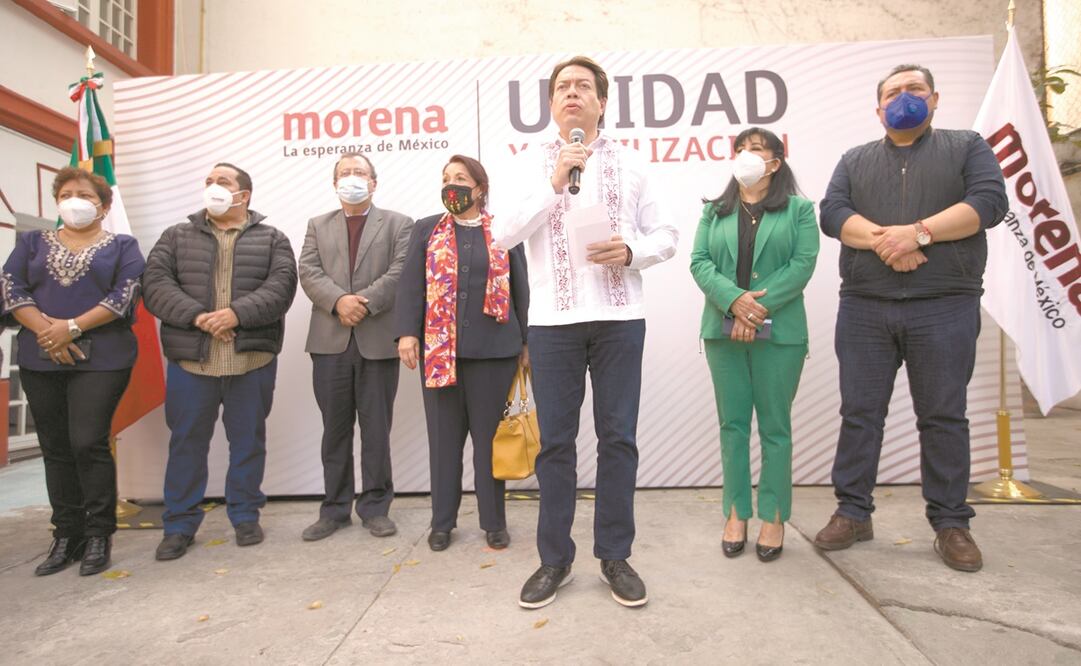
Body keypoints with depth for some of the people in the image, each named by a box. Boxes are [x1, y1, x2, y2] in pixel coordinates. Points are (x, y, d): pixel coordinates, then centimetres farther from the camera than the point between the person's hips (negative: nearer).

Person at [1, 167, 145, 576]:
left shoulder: (122, 246, 7)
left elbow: (125, 295, -7)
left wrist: (72, 327, -14)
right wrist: (44, 329, -12)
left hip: (101, 359, -4)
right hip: (40, 360, 4)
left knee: (88, 444, -8)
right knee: (56, 449, 7)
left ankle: (98, 535, 5)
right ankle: (66, 535, 17)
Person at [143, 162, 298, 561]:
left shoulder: (271, 239, 8)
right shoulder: (177, 237, 12)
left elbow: (281, 286, -7)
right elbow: (156, 284, 0)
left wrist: (238, 313, -20)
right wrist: (197, 316, -16)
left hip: (253, 359, -1)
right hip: (190, 359, 1)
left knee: (248, 439, 8)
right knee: (187, 441, 8)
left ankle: (245, 516, 23)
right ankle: (180, 524, 21)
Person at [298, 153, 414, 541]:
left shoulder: (398, 224, 9)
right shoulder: (318, 226, 17)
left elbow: (400, 272, -5)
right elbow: (309, 272, 3)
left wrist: (364, 304, -17)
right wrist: (339, 301, -15)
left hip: (378, 341, -2)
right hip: (330, 341, 3)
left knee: (376, 429, 4)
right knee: (335, 430, 9)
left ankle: (375, 507, 17)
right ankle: (335, 509, 20)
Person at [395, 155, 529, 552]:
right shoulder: (426, 230, 12)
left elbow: (520, 288, 8)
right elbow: (411, 285, 5)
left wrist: (526, 341, 4)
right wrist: (407, 333, -7)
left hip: (492, 349, -1)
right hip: (439, 348, 1)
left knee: (489, 435, 6)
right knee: (444, 436, 9)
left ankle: (494, 522, 19)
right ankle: (442, 522, 22)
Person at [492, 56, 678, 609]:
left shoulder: (630, 163, 12)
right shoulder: (531, 163, 11)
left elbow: (666, 235, 10)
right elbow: (503, 234, -2)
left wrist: (632, 251, -11)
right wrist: (555, 183, -10)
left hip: (619, 316, 1)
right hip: (552, 319, 0)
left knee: (618, 437, 4)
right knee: (555, 442, 5)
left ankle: (615, 555, 19)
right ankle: (554, 558, 19)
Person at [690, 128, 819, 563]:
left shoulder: (799, 209, 7)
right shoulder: (714, 212, 15)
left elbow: (803, 264, -5)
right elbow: (699, 262, 2)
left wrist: (761, 307, -16)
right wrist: (734, 300, -15)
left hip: (779, 332, -2)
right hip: (723, 330, 3)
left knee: (774, 425, 3)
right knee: (733, 424, 6)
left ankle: (774, 518, 14)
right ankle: (736, 514, 16)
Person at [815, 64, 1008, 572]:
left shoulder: (967, 147, 12)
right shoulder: (855, 160, 17)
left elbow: (990, 201, -4)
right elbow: (832, 212, 1)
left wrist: (918, 232, -16)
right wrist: (881, 239, -16)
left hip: (944, 308, -1)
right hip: (864, 308, 2)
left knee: (944, 416, 3)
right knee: (859, 413, 3)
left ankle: (951, 523, 15)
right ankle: (852, 512, 14)